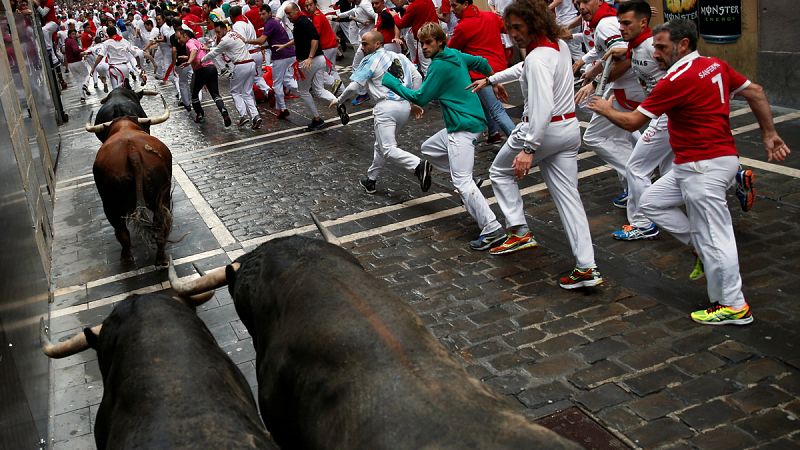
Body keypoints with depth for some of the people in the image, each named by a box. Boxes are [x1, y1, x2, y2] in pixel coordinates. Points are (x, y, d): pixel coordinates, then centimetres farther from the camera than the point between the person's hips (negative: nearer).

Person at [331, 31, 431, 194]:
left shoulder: (370, 60, 0)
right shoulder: (400, 57, 17)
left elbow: (354, 87, -3)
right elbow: (417, 78, 12)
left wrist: (339, 101, 12)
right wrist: (415, 102, 19)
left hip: (386, 107, -8)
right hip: (405, 106, 8)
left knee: (388, 150, -11)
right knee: (381, 145, 22)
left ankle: (418, 165, -32)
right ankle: (371, 180, 32)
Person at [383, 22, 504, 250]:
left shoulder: (440, 66, -15)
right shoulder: (456, 55, 11)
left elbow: (420, 98, -13)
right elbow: (481, 62, 23)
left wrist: (391, 82, -7)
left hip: (463, 127, -10)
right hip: (457, 125, 10)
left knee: (461, 180, -14)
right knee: (428, 148, 23)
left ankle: (492, 229, -18)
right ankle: (469, 188, 19)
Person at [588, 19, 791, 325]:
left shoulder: (677, 80, -18)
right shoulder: (716, 65, 7)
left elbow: (632, 122, -13)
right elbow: (756, 93, 11)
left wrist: (607, 110, 6)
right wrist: (769, 135, 15)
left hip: (703, 167, -10)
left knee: (712, 237, -2)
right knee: (652, 203, 16)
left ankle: (734, 306, 9)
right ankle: (706, 251, 19)